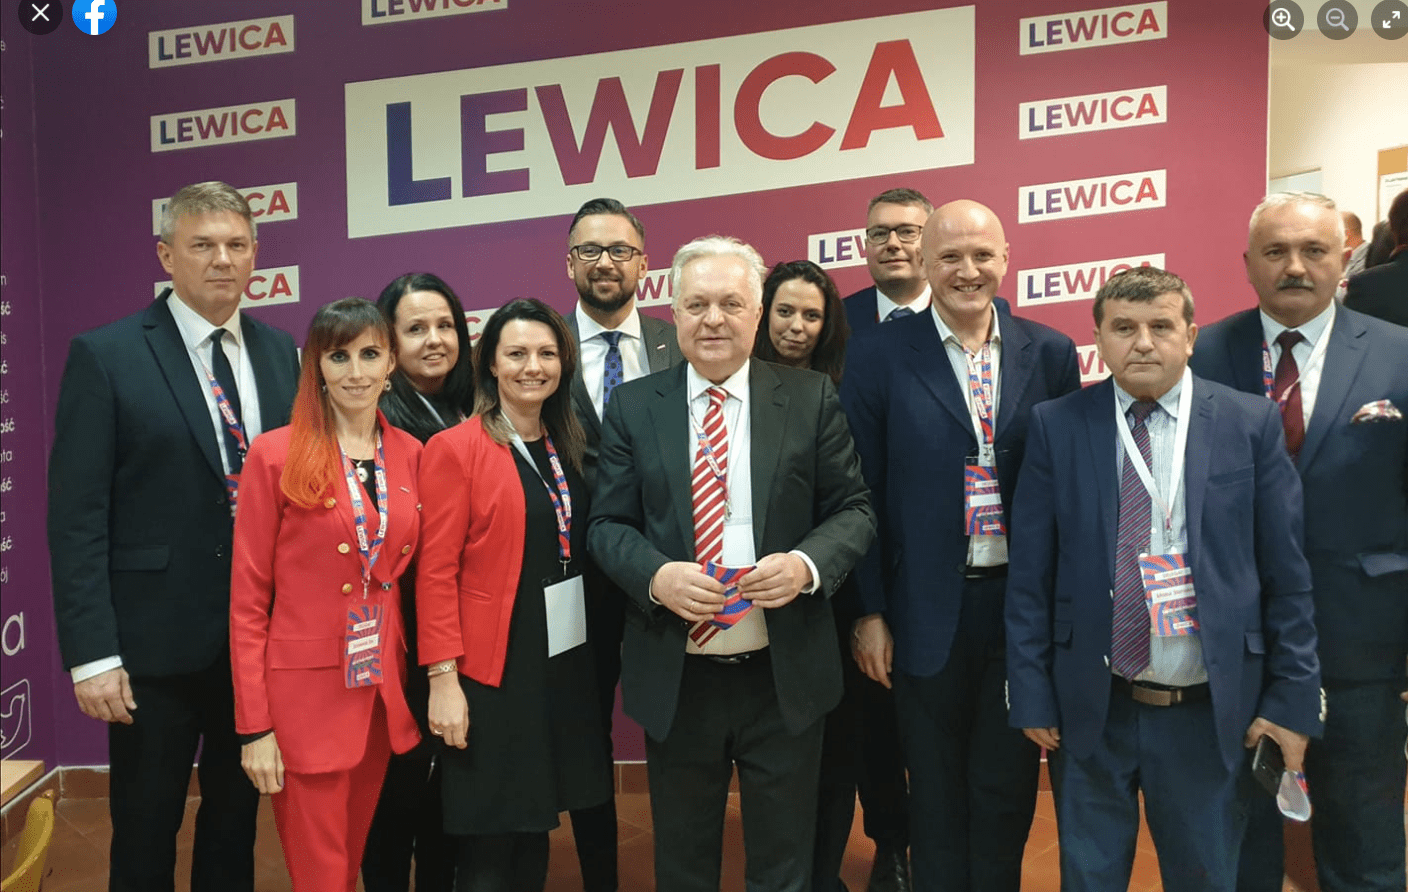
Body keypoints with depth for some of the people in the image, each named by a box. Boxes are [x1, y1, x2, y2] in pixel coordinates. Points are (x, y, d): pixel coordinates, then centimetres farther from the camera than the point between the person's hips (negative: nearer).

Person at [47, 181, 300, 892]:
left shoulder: (281, 353, 6)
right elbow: (76, 519, -10)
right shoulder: (104, 356, -7)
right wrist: (91, 654, -14)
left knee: (236, 823, 19)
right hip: (157, 644, -4)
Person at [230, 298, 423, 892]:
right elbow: (247, 599, -7)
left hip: (383, 693, 4)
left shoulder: (410, 455, 4)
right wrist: (254, 726, -9)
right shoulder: (276, 456, -9)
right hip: (304, 693, -4)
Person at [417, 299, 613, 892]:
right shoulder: (454, 449, -10)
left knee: (536, 823, 16)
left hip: (565, 659, 6)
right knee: (489, 843, 5)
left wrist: (593, 640, 4)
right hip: (493, 667, -6)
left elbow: (583, 550, 12)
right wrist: (443, 676, -16)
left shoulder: (568, 447, 10)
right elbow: (436, 572, -12)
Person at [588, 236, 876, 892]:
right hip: (675, 679, 1)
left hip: (784, 676, 0)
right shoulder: (632, 407, 2)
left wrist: (808, 564, -19)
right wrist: (656, 575, -18)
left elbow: (853, 510, 1)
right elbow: (608, 524, 2)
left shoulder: (811, 398, 0)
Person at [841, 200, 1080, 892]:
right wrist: (868, 612, -5)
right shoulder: (880, 355, -4)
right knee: (937, 796, 15)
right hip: (929, 611, -2)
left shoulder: (1050, 354, 2)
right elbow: (861, 492, -4)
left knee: (1008, 789, 16)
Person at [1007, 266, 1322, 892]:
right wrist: (1031, 694, -3)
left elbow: (1286, 574, 0)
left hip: (1213, 713, 1)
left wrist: (1293, 697, -1)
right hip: (1090, 709, 0)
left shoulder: (1252, 425, -2)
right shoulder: (1055, 427, -3)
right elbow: (1030, 574, -3)